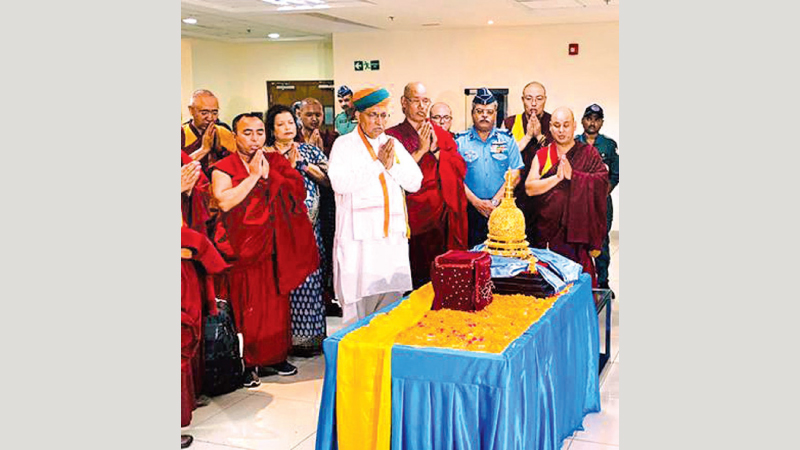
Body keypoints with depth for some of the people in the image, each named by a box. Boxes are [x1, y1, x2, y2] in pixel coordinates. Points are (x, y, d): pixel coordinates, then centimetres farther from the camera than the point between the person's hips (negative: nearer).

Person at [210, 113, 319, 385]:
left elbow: (298, 190, -3)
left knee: (277, 304, 8)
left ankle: (276, 356, 22)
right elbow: (224, 201, -19)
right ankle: (249, 363, 12)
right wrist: (253, 176, -14)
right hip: (243, 247, -3)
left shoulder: (276, 162, 11)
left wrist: (269, 174, -12)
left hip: (275, 248, 4)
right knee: (247, 308, 0)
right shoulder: (224, 168, -1)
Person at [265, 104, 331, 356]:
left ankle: (313, 334, 10)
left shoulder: (310, 151, 14)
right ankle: (295, 337, 1)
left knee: (312, 276, 1)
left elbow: (328, 180, 5)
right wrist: (289, 165, -10)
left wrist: (303, 164, -4)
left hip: (310, 224, 3)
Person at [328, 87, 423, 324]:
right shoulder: (344, 145, 0)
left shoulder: (393, 144, 15)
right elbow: (340, 182, -16)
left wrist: (391, 165, -8)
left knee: (392, 296, 7)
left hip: (393, 235, 5)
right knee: (359, 299, -5)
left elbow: (415, 182, 8)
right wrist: (377, 164, -14)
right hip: (359, 237, -4)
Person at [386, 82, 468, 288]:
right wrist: (420, 150, -13)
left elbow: (461, 169, 5)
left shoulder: (440, 134, 13)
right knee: (414, 276, -1)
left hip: (441, 212, 3)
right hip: (411, 214, -3)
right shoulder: (393, 136, 1)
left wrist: (435, 150, -6)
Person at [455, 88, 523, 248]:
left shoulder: (507, 140, 9)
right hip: (470, 209, -1)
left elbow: (514, 175, 3)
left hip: (501, 209, 1)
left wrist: (495, 201, -8)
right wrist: (477, 202, -10)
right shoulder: (460, 141, 6)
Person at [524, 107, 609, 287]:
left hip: (577, 228, -2)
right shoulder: (542, 155, 11)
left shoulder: (589, 154, 7)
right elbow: (529, 188, -1)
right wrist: (557, 177, -12)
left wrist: (573, 175, -16)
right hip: (547, 230, 2)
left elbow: (602, 182, -9)